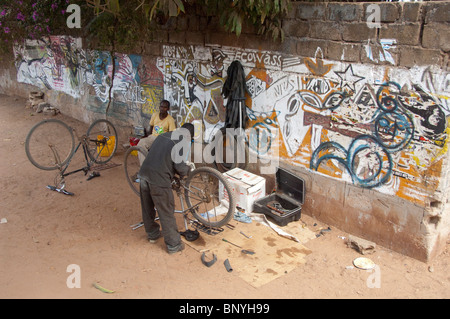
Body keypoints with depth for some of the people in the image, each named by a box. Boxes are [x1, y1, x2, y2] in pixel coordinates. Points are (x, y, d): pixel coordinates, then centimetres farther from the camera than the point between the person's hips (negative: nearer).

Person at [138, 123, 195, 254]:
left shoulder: (163, 135, 13)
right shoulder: (183, 142, -9)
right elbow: (180, 167, -13)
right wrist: (188, 169, 8)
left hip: (144, 174, 7)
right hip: (159, 180, -7)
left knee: (147, 208, 22)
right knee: (166, 213, 5)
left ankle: (152, 234, 42)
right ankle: (174, 245, 17)